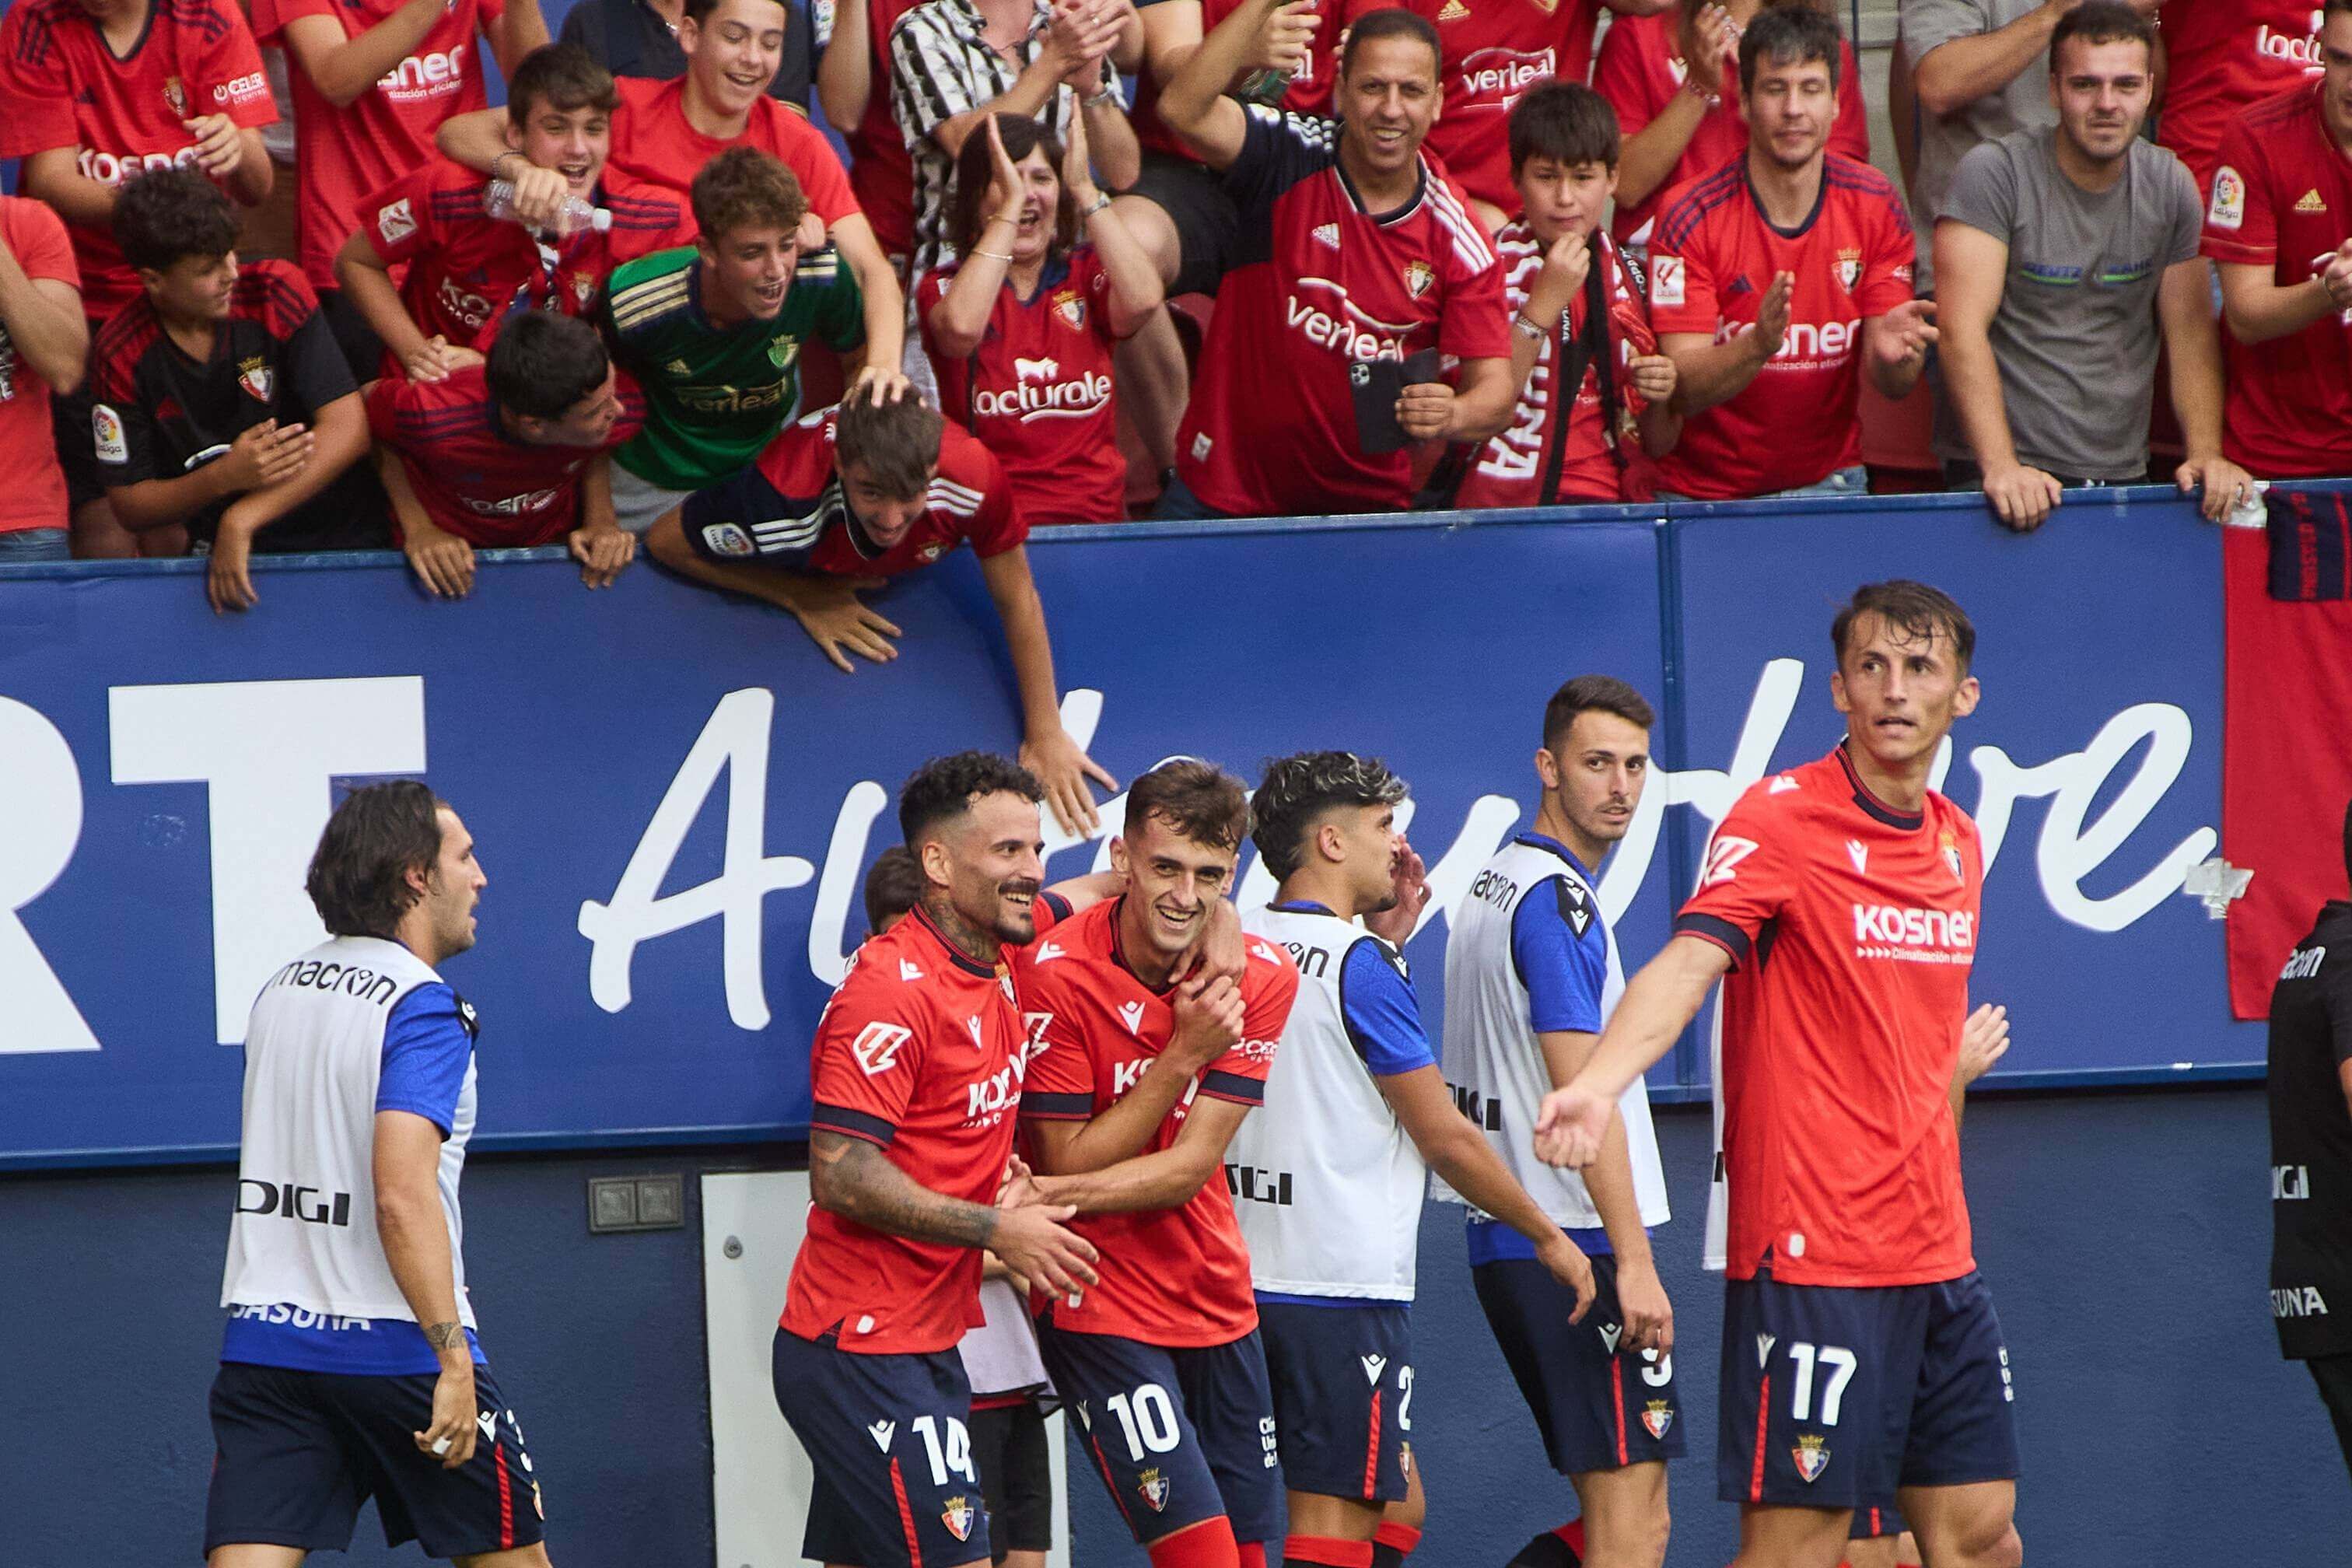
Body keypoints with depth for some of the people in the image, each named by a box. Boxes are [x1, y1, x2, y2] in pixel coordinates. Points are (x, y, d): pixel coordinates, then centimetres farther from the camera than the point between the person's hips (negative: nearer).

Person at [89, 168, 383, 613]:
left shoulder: (275, 290, -8)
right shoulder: (121, 355, -6)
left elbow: (347, 427, -15)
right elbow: (129, 506, -1)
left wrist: (243, 518, -25)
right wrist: (225, 477, -21)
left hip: (346, 539, -1)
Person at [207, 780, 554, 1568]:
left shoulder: (280, 991, 12)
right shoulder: (422, 1008, -12)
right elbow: (402, 1198, -22)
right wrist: (453, 1360, -22)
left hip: (262, 1340, 6)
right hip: (392, 1348, -6)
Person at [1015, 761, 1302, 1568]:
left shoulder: (1260, 977, -4)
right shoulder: (1054, 972, -15)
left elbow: (1191, 1168, -10)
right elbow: (1071, 1163, -13)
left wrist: (1050, 1196, -23)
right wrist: (1183, 1055, -20)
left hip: (1216, 1300, 5)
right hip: (1100, 1304, -5)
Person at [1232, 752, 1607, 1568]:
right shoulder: (1359, 962, -13)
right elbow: (1445, 1136, -10)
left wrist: (1387, 934, 19)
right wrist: (1548, 1236, 2)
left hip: (1248, 1277, 8)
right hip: (1345, 1287, -8)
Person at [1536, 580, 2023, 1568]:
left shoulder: (1958, 844, 13)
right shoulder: (1779, 819, -9)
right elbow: (1687, 964, -24)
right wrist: (1597, 1085, -40)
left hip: (1937, 1258, 7)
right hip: (1812, 1255, -7)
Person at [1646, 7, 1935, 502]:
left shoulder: (1874, 205, -1)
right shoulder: (1691, 218, -10)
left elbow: (1896, 386, -3)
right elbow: (1684, 390, -15)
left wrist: (1891, 353, -27)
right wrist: (1758, 345, -34)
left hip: (1826, 479, 2)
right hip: (1701, 491, -2)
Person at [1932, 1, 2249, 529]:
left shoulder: (2170, 185, 9)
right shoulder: (1995, 174, -6)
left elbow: (2192, 329, 10)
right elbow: (1963, 328, -14)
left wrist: (2206, 452, -7)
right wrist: (2001, 467, -25)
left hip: (2123, 473, 4)